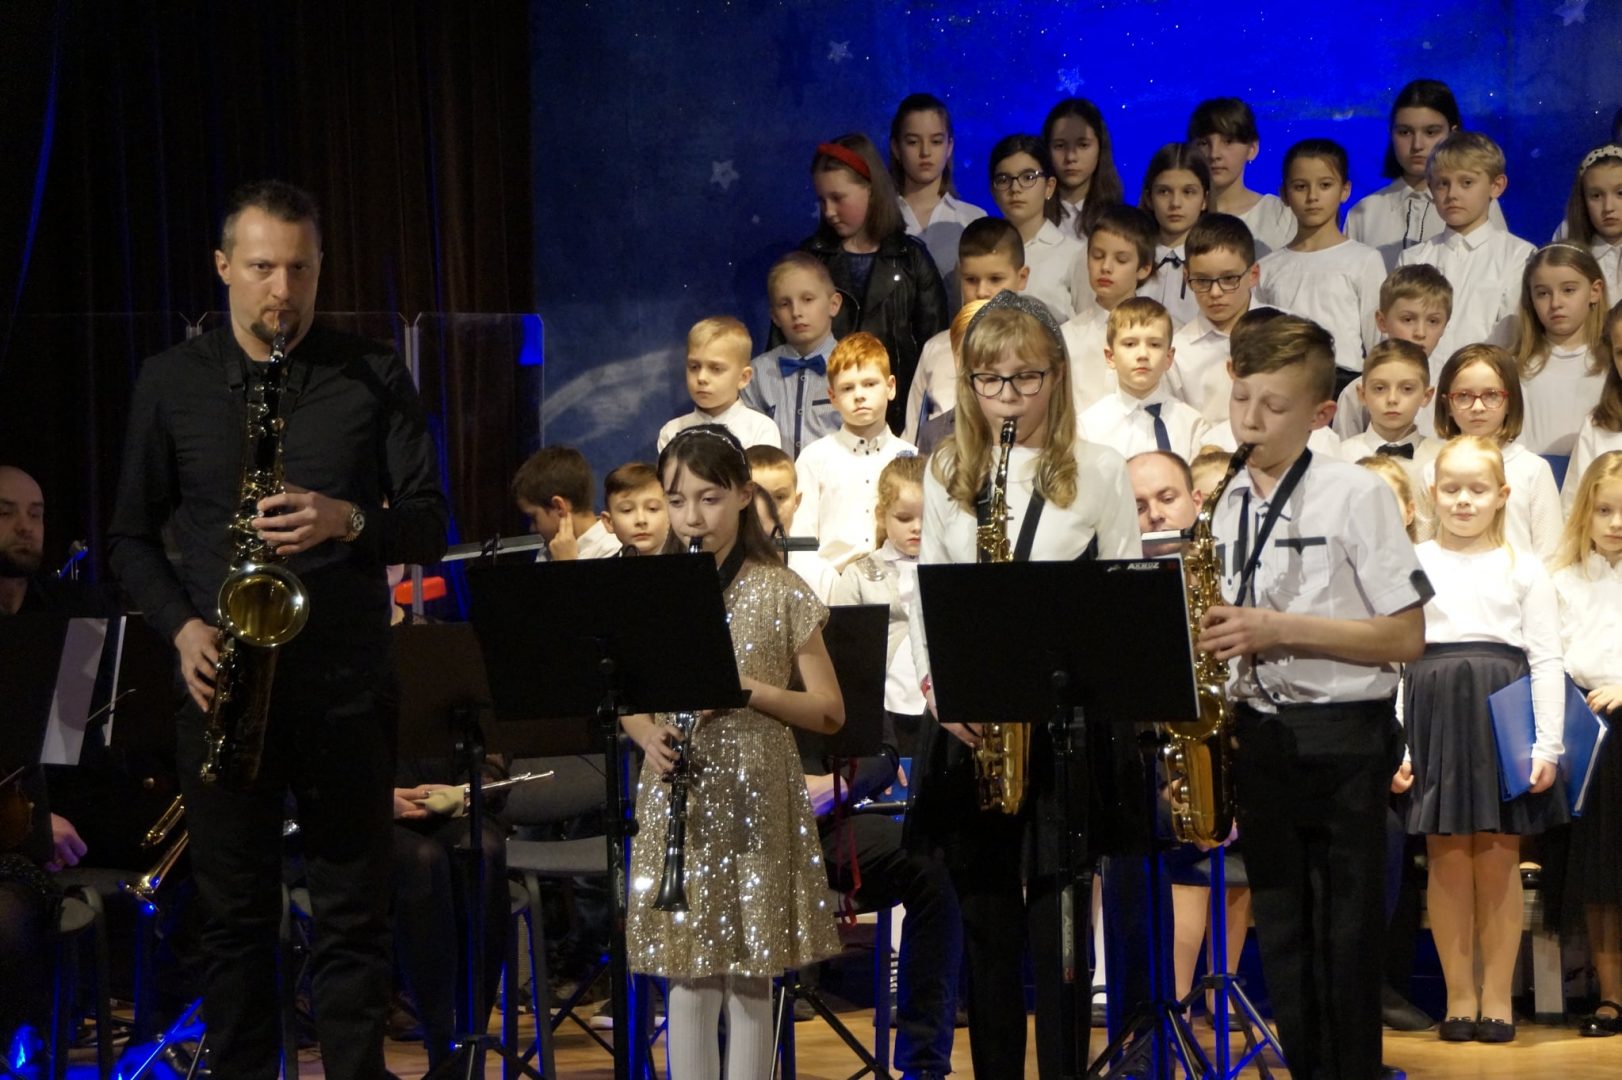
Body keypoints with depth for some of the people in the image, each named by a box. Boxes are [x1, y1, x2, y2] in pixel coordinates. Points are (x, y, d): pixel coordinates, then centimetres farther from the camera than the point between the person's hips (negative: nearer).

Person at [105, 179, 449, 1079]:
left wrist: (349, 522, -18)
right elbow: (131, 536, 11)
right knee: (235, 913, 6)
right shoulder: (170, 383, 7)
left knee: (353, 916, 2)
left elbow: (429, 526, 2)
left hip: (344, 686, -1)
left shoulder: (373, 381, 4)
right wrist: (181, 625, -6)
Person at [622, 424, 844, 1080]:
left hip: (757, 798, -2)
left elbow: (828, 713, -1)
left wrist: (748, 689, -16)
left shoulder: (780, 593, -2)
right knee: (687, 975, 4)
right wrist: (646, 732, -11)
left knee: (749, 975, 2)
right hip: (677, 799, 2)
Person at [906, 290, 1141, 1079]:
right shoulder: (946, 475, 10)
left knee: (1057, 928, -2)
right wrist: (937, 685, -8)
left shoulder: (1099, 472, 1)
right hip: (968, 725, 3)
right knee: (986, 930, 7)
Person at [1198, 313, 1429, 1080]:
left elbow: (1405, 637, -11)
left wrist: (1279, 629, -18)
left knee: (1347, 937, 0)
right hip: (1257, 736, 5)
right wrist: (1215, 637, -5)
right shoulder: (1229, 503, 9)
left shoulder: (1355, 495, -8)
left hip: (1340, 738, -5)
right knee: (1281, 931, 10)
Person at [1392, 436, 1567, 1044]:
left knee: (1498, 862, 1)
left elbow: (1546, 660, 4)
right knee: (1448, 862, 1)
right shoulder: (1409, 566, 8)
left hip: (1504, 716, 0)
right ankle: (1459, 995, 10)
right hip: (1433, 711, 0)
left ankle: (1497, 996, 9)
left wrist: (1547, 745, -4)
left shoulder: (1524, 570, 8)